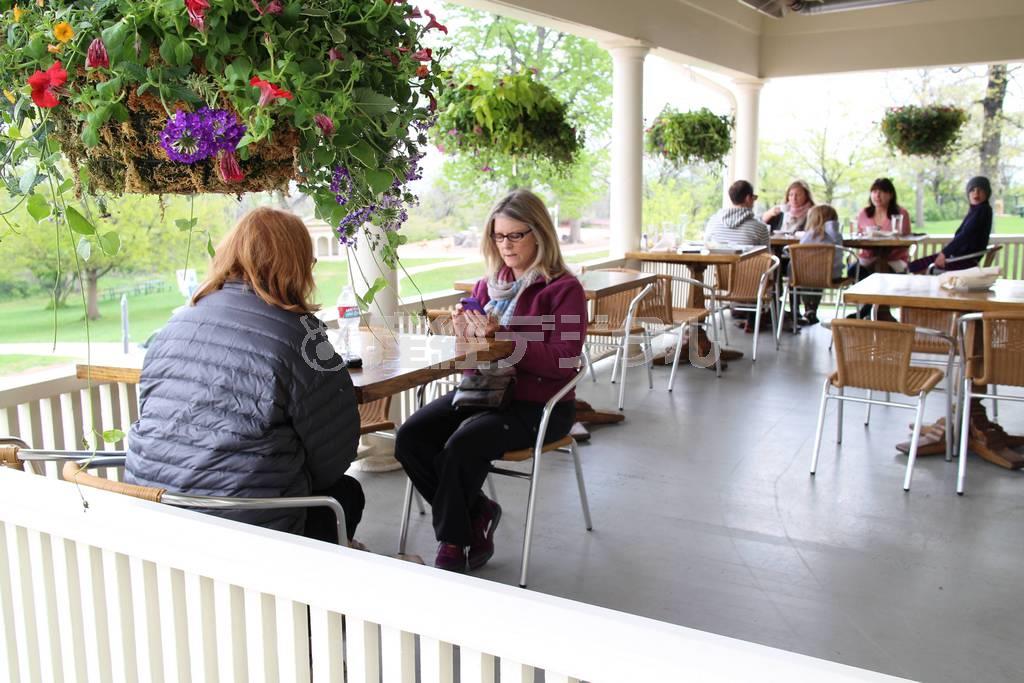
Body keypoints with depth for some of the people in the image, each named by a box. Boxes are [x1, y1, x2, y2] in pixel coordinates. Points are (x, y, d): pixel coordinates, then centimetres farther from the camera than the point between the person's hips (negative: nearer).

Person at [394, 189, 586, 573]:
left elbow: (563, 361, -17)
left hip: (536, 404, -6)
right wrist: (468, 335, -4)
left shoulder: (564, 289, -6)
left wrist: (501, 337, -22)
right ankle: (476, 513, 2)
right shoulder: (490, 285, 13)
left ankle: (451, 540, -5)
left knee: (462, 445, -30)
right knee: (410, 436, -15)